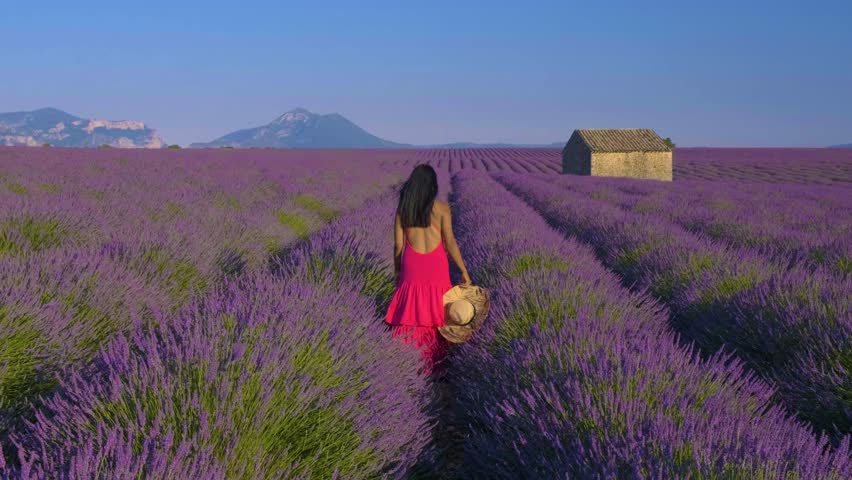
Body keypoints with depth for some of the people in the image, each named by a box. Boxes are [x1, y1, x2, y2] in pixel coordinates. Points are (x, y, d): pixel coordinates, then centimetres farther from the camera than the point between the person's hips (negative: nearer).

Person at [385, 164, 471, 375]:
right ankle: (433, 361, 18)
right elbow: (450, 243, -8)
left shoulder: (402, 209, -1)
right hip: (436, 265, -1)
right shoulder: (441, 208, -7)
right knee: (436, 312, 11)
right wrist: (464, 271, 0)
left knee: (411, 312, 11)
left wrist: (397, 271, 14)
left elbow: (398, 244, 2)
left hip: (412, 265, 1)